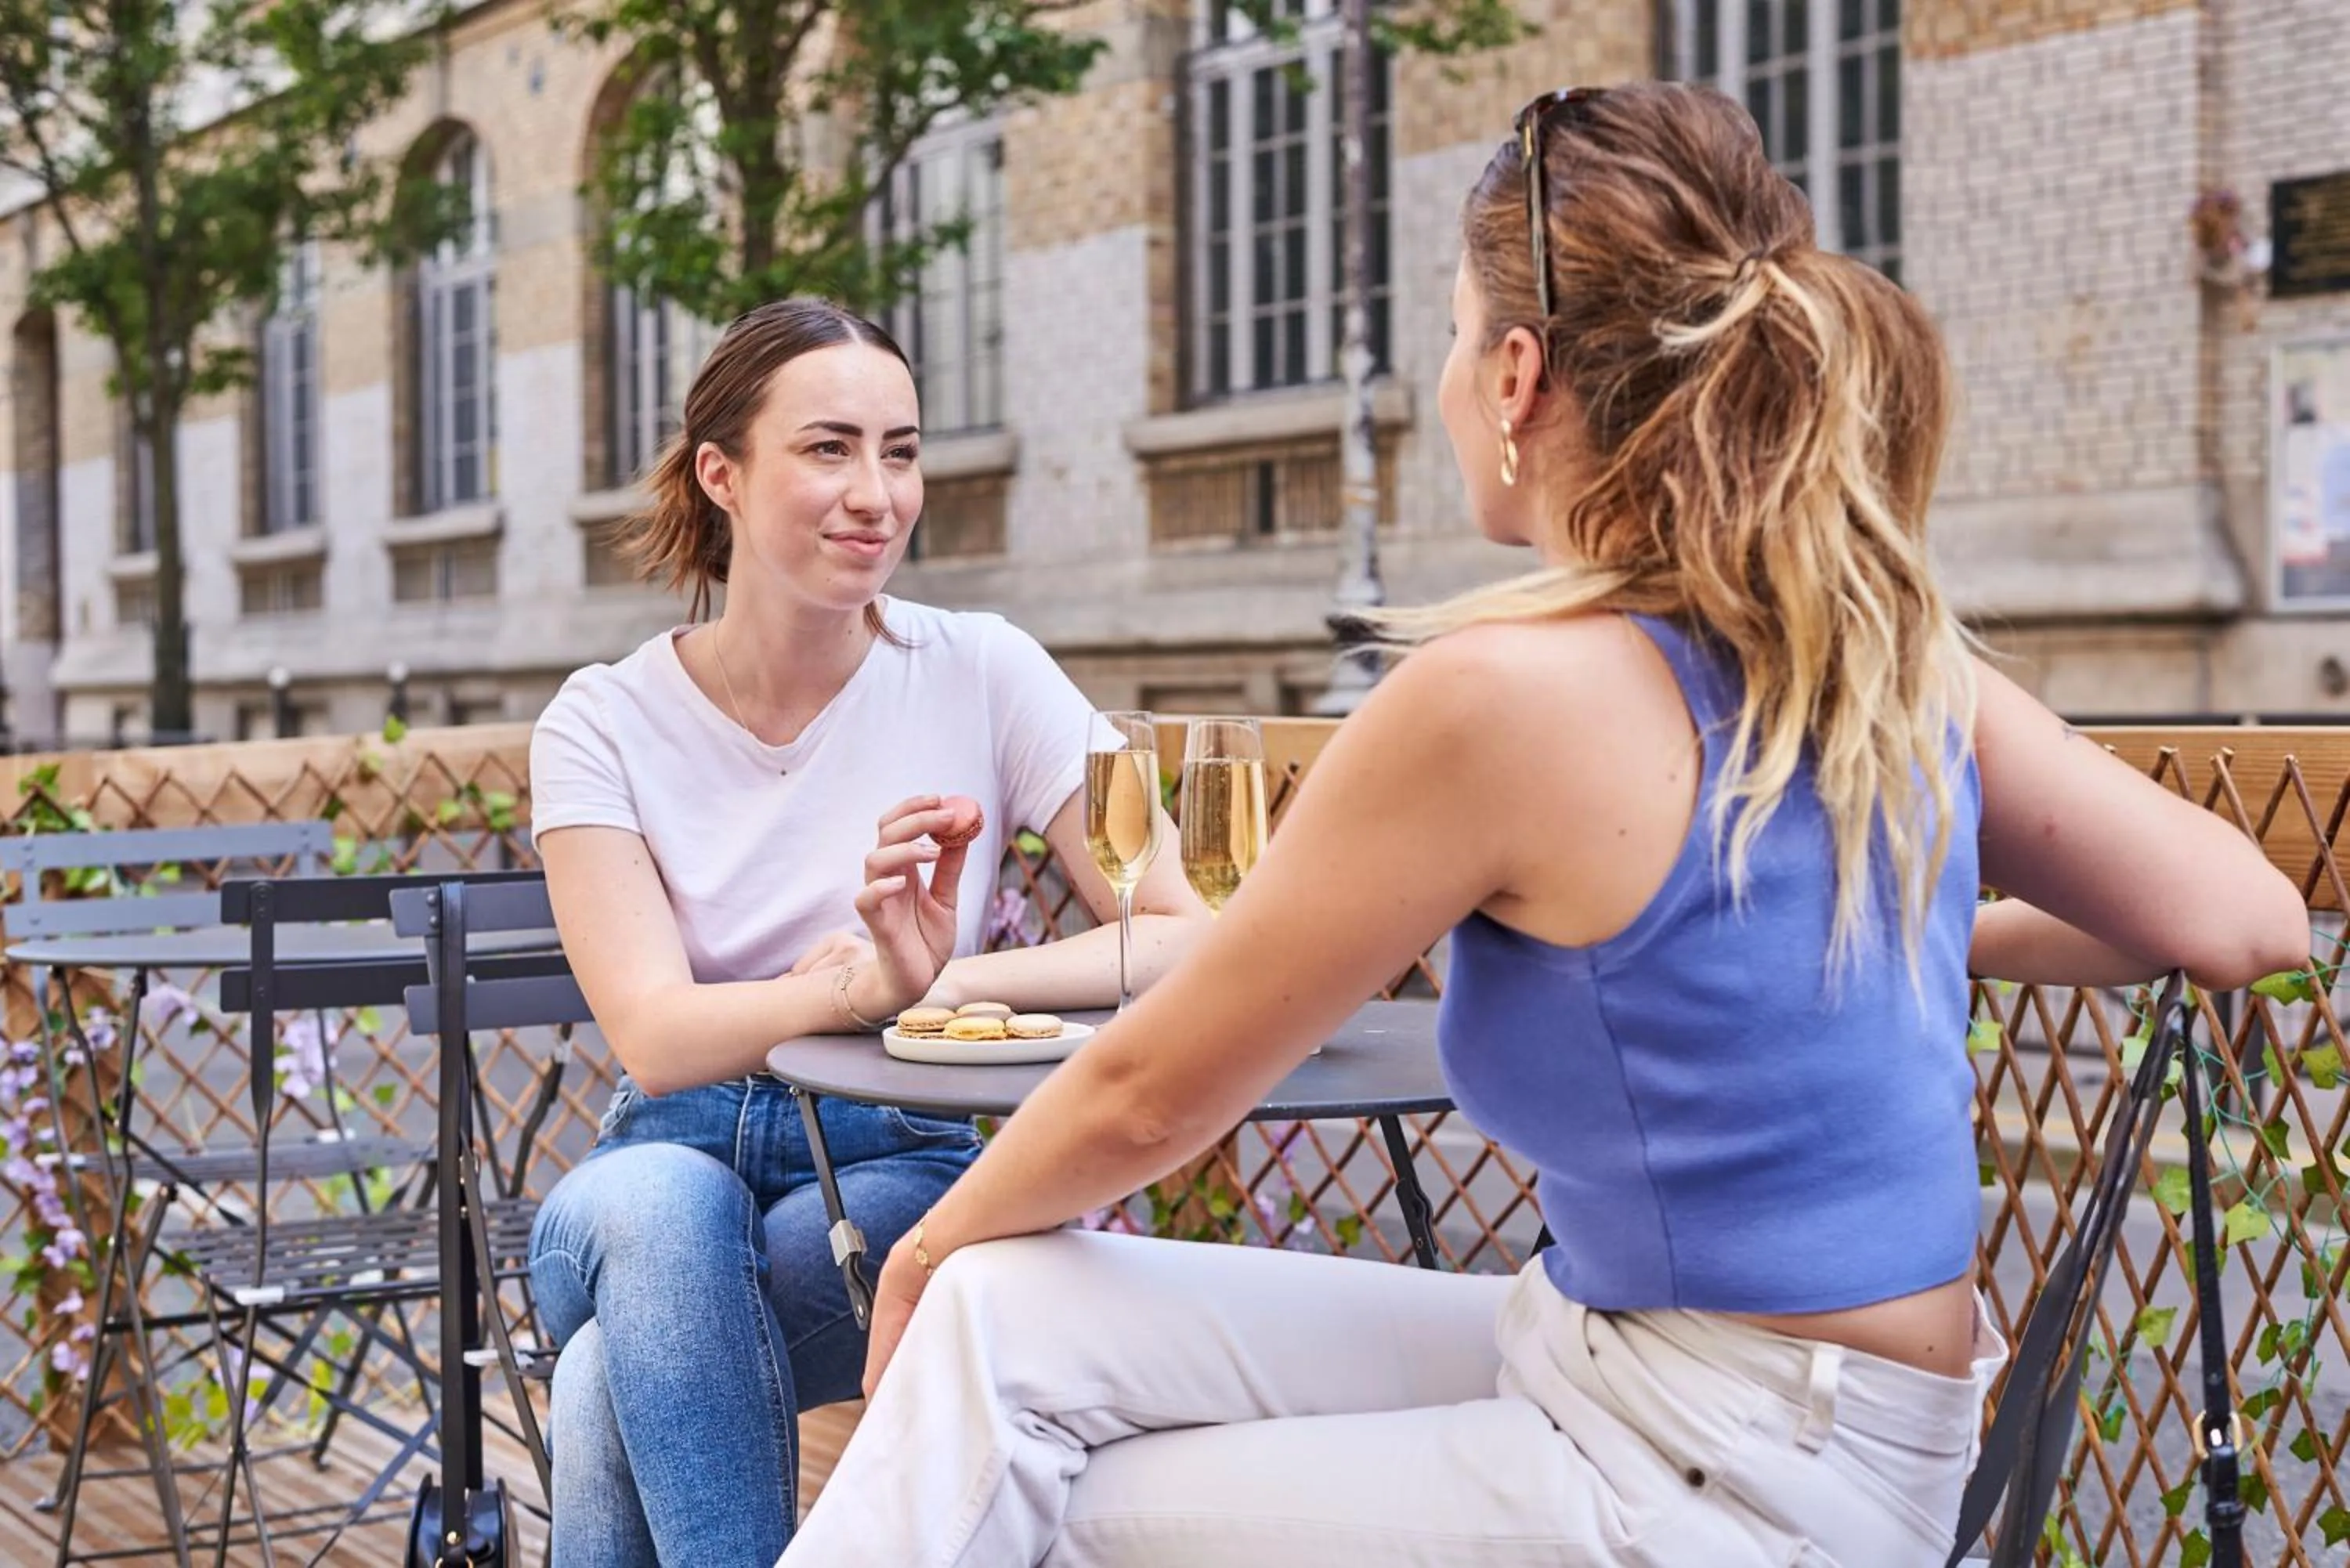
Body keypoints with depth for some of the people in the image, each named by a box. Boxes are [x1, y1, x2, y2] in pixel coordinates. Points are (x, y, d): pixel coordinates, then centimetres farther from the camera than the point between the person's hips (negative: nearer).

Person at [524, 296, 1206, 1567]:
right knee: (658, 1200, -35)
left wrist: (946, 984, -22)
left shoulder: (981, 676, -4)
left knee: (617, 1382, -31)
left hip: (896, 1169, -1)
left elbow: (1190, 940, -9)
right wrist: (875, 981, -32)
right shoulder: (604, 725, -3)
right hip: (675, 1166, 2)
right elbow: (655, 1037, -14)